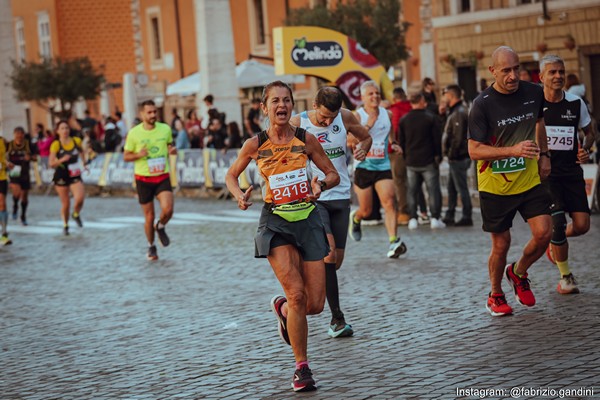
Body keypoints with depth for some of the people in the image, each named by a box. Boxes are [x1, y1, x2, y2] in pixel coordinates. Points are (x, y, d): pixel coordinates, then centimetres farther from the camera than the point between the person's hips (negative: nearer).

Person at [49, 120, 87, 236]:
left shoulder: (76, 141, -2)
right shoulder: (56, 145, -12)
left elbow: (81, 151, 22)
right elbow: (51, 163, -15)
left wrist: (83, 163, 15)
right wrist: (61, 160, -31)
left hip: (75, 176, 2)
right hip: (61, 176, -2)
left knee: (80, 198, -19)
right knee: (65, 203, 5)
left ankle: (76, 215, 13)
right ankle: (65, 225, 28)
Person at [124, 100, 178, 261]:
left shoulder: (165, 129, 0)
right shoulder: (134, 133, -7)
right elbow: (126, 156, 0)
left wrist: (172, 150, -7)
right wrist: (139, 155, -20)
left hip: (162, 176, 1)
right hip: (143, 179, -1)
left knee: (168, 209, -19)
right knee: (149, 216, 4)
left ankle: (160, 227, 16)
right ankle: (151, 247, 26)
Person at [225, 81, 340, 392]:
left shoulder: (306, 140, 0)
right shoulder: (255, 144, -2)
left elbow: (334, 175, 9)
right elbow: (231, 175, 13)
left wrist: (321, 184, -13)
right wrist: (239, 197, -7)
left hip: (307, 219, 2)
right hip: (275, 222, -2)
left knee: (315, 305, -1)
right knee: (297, 294, -16)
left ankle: (282, 309, 35)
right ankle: (302, 367, -1)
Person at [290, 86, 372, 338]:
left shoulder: (345, 117, 0)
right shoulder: (296, 125, -9)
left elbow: (366, 137, 18)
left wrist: (362, 149, -5)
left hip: (341, 196, 4)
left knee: (336, 261, 6)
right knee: (328, 254, -20)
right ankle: (337, 318, -13)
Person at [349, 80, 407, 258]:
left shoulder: (387, 114, 7)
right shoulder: (357, 116, -7)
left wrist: (393, 143, 7)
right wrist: (368, 125, -26)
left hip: (383, 166, 3)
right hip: (363, 167, -3)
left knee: (389, 202, -17)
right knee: (366, 210, 8)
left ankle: (394, 241, -22)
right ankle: (355, 218, 44)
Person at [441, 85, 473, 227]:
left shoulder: (459, 113, -16)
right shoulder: (455, 111, 16)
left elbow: (458, 137, -23)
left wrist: (451, 153, -18)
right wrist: (449, 153, 11)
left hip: (458, 157, -10)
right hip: (456, 158, 10)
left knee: (461, 188, -5)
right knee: (451, 187, 14)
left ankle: (467, 217, 0)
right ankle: (449, 217, 20)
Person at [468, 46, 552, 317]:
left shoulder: (534, 93, -2)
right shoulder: (482, 104, -17)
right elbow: (474, 150, -19)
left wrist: (544, 155, 14)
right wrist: (513, 150, -30)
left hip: (530, 180, 4)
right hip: (495, 185, -4)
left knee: (544, 233, -8)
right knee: (501, 244, 4)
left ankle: (518, 273, 21)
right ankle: (495, 296, 28)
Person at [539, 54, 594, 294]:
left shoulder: (576, 104, 3)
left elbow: (589, 132, 17)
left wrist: (586, 150, -3)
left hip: (571, 171, 3)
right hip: (545, 172, -3)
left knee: (582, 225, -6)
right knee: (557, 222, -14)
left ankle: (557, 241, 30)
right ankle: (565, 277, 6)